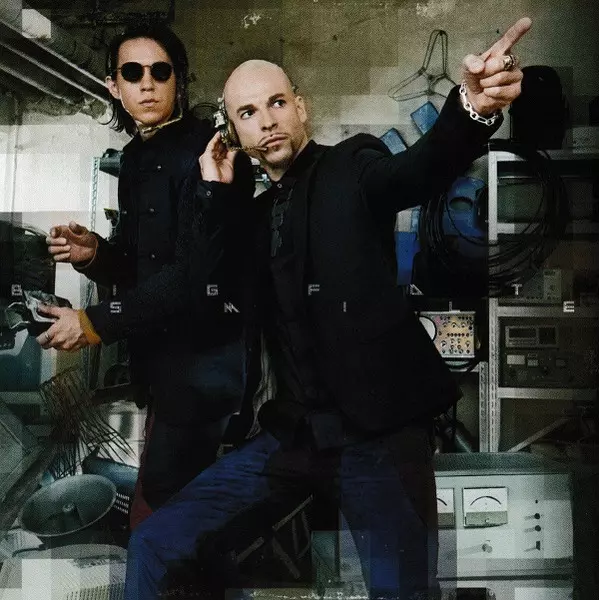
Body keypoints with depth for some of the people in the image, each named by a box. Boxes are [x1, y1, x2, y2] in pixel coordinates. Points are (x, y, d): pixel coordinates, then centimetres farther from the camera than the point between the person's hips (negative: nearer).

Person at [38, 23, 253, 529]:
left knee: (157, 508, -1)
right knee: (167, 503, 17)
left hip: (207, 357, -8)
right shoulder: (137, 157, 11)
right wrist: (96, 255, -5)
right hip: (164, 358, 8)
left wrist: (99, 323, -19)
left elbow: (198, 272, -22)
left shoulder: (206, 150, -15)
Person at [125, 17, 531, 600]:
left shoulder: (353, 169, 1)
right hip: (289, 436, 5)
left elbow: (426, 164, -20)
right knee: (153, 548, 1)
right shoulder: (253, 211, 14)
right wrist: (215, 194, 1)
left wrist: (474, 106, -41)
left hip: (378, 432, -4)